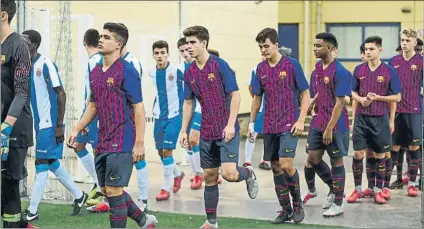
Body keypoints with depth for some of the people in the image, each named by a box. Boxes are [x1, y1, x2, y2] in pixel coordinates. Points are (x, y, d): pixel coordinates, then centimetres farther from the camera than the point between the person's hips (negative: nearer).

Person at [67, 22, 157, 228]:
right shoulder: (95, 73, 12)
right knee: (107, 191, 14)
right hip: (102, 142, 8)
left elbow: (139, 108, -13)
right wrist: (77, 130, 15)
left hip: (121, 142, -8)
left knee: (113, 190, -6)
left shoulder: (126, 71, -11)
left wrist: (139, 143, -18)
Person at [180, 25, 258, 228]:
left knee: (229, 173, -16)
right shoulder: (189, 72, 6)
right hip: (207, 133, 6)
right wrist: (184, 131, 9)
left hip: (227, 130, -5)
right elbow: (188, 103, 14)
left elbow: (235, 95, -12)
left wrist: (230, 124, -19)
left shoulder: (220, 65, -11)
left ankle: (248, 174, 18)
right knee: (209, 177, 9)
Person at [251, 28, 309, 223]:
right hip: (269, 126, 5)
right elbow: (257, 98, 15)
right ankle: (286, 210, 18)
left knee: (286, 165, -15)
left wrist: (301, 120, -12)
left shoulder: (291, 64, -7)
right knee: (276, 168, 7)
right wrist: (252, 123, 12)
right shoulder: (260, 68, 7)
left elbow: (305, 94, -4)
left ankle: (298, 204, 6)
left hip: (289, 125, -5)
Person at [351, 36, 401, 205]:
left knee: (380, 156, 6)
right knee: (358, 153, 0)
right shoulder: (359, 70, 3)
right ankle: (357, 189, 13)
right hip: (361, 118, 2)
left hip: (380, 119, -2)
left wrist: (377, 97, -14)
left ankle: (378, 190, 16)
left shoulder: (389, 71, -5)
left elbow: (397, 97, -2)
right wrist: (361, 99, -9)